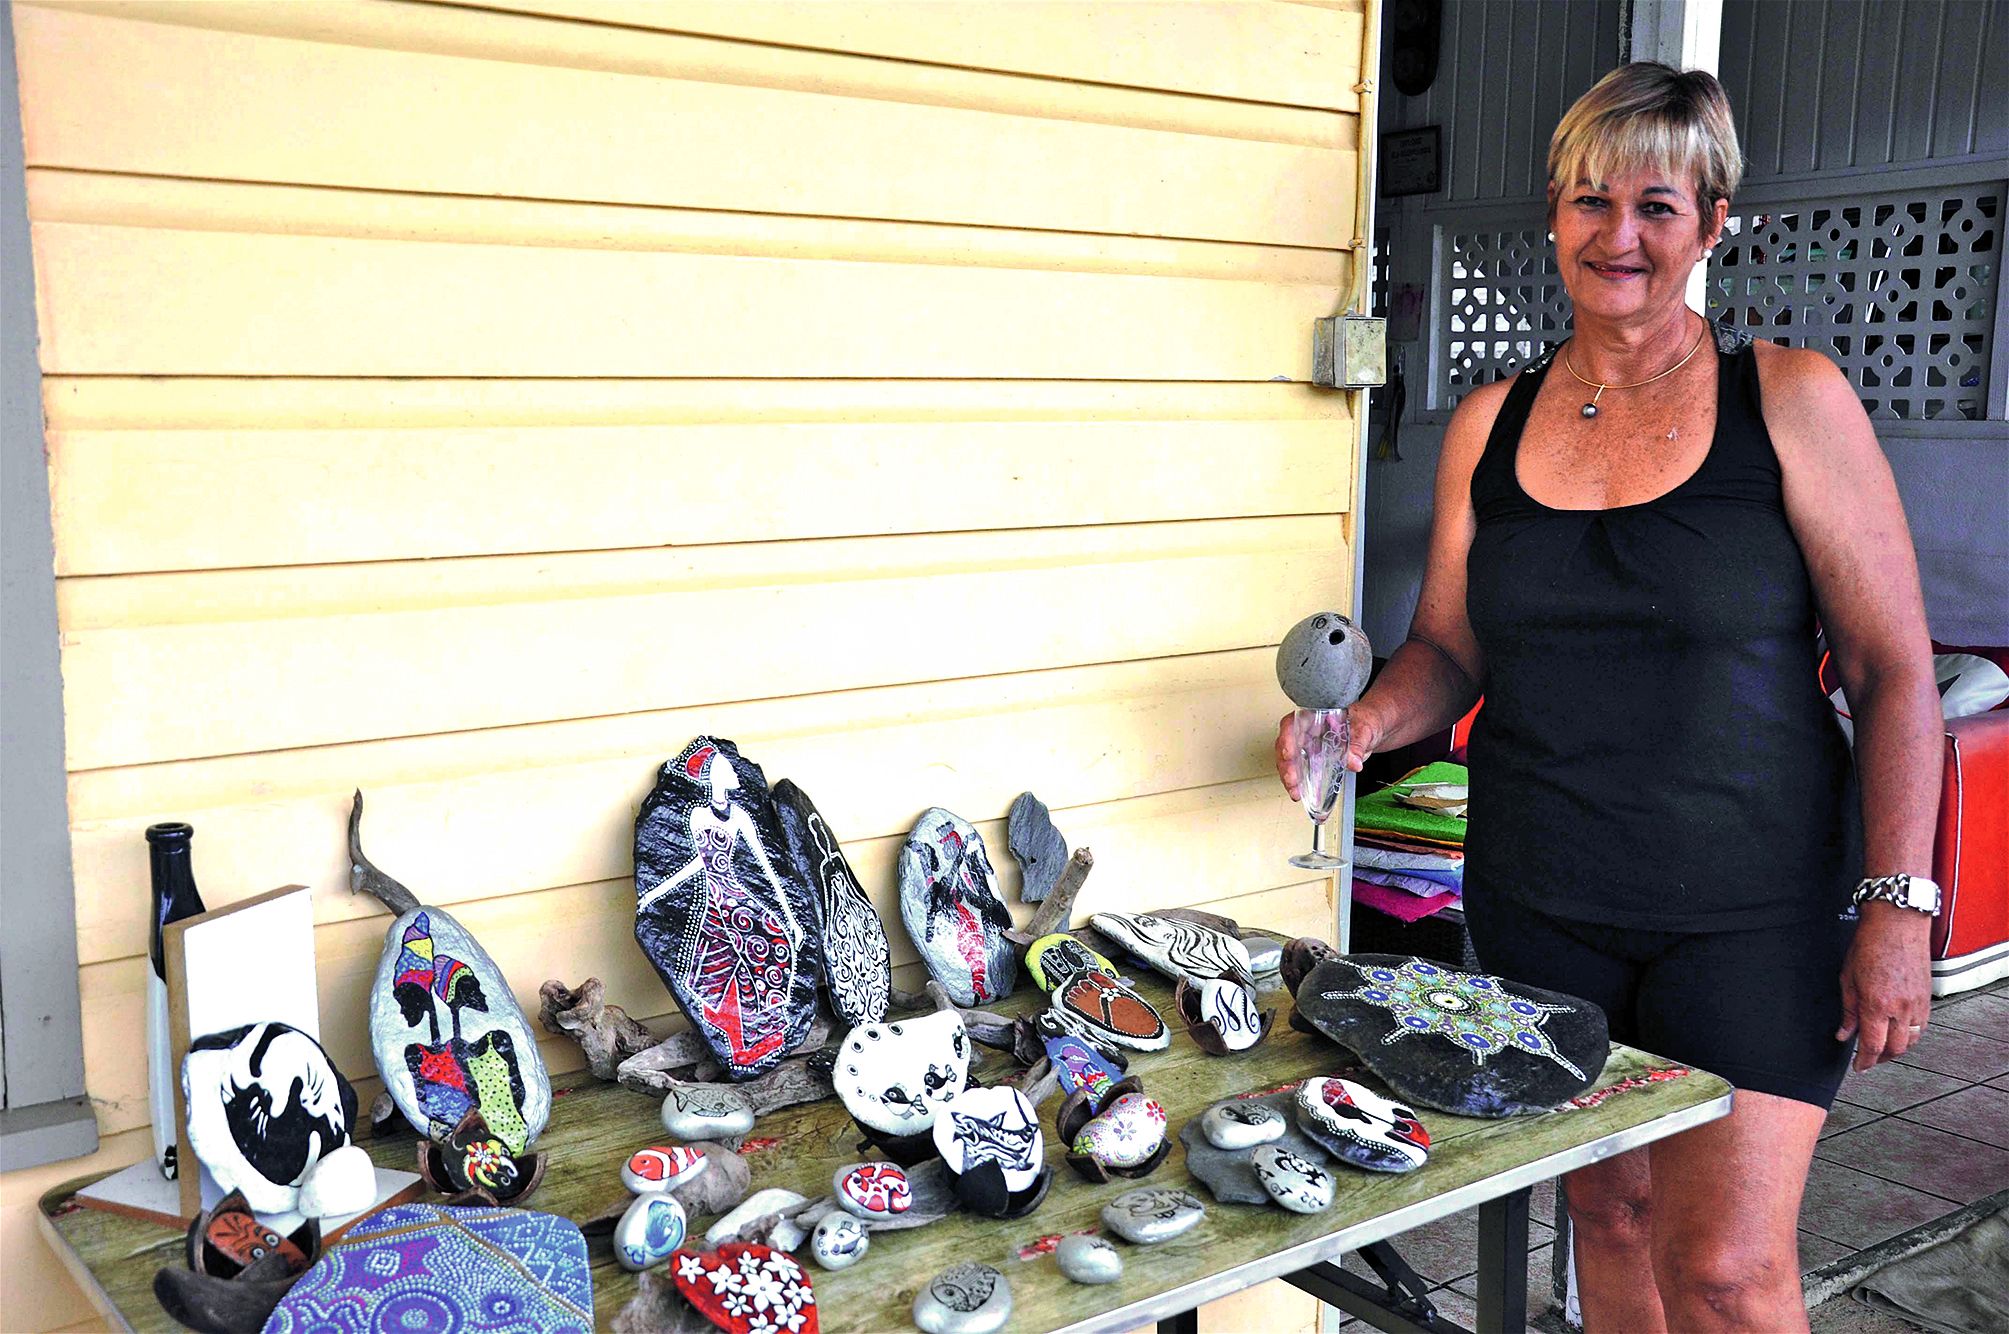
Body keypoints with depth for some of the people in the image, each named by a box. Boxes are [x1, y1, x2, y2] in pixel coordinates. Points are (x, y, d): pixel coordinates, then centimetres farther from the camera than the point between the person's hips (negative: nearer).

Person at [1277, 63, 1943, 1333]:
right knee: (1609, 1213, 13)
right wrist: (1372, 720, -10)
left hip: (1750, 910, -3)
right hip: (1541, 901, 3)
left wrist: (1897, 904, -11)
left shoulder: (1793, 400, -5)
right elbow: (1449, 647, 12)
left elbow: (1895, 665, -5)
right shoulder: (1491, 422, 6)